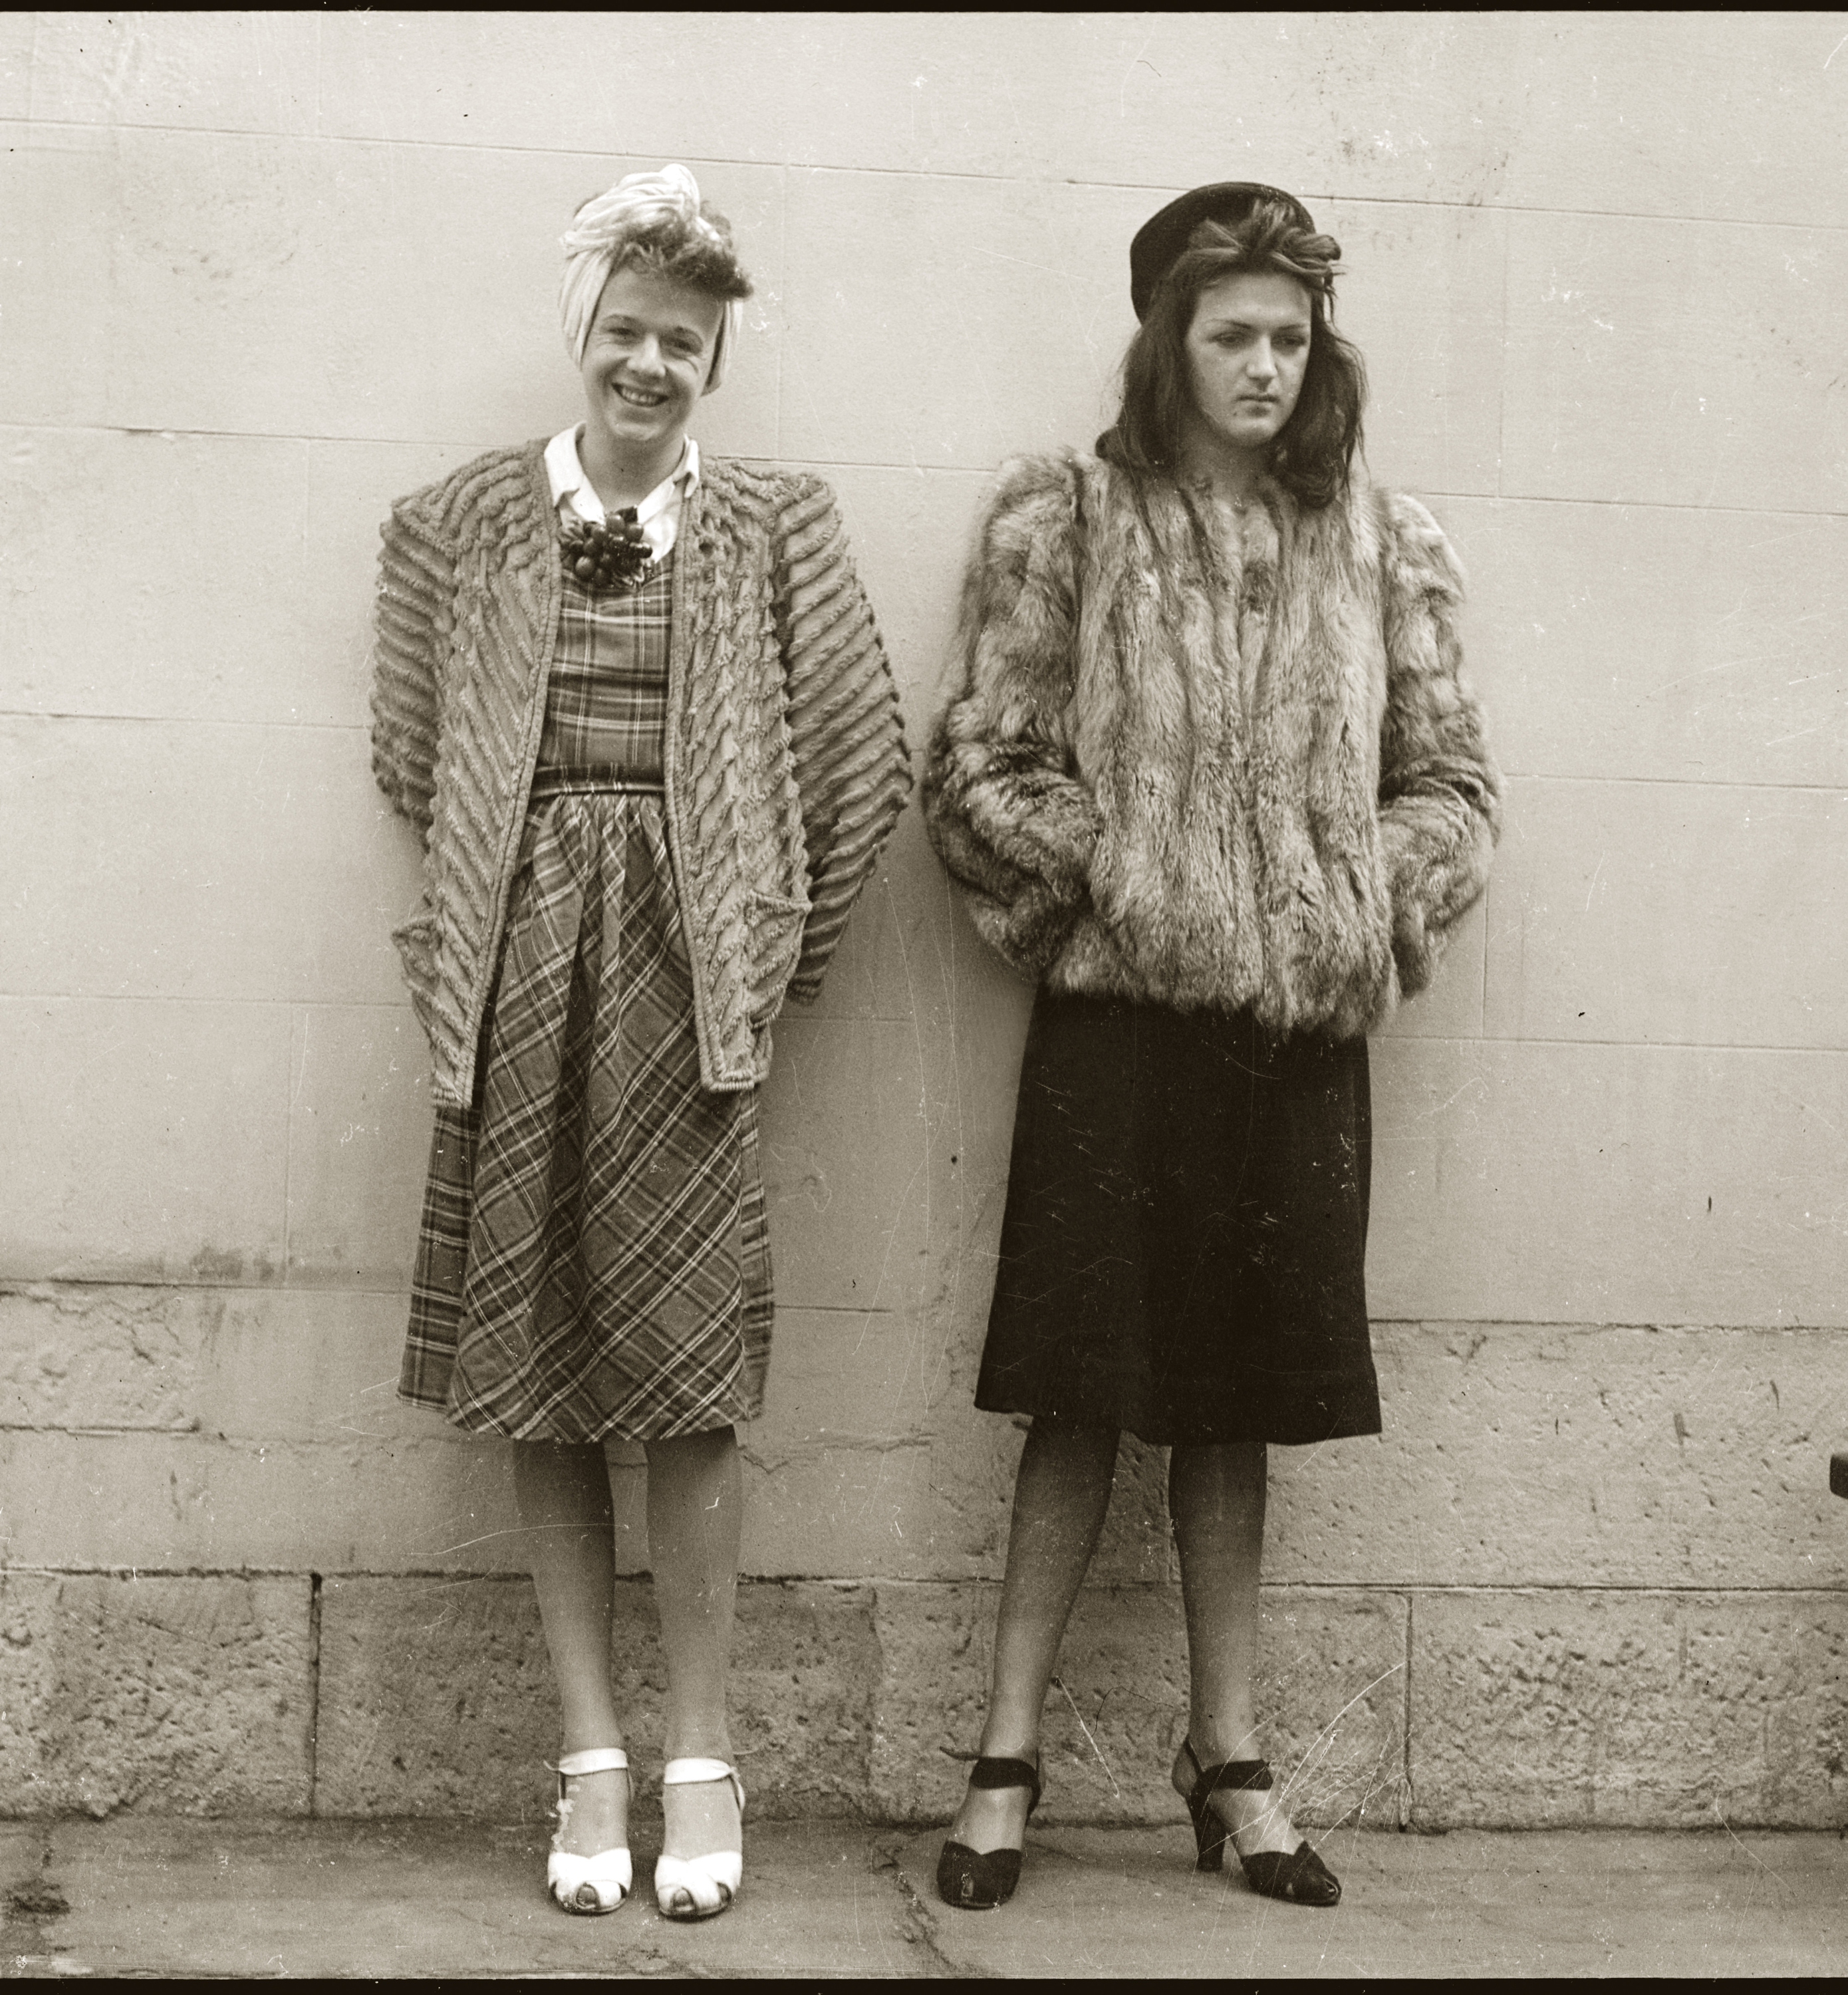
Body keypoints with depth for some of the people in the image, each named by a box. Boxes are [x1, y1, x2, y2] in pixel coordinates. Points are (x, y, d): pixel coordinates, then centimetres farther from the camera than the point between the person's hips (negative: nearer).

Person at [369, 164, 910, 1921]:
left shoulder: (775, 528, 6)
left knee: (684, 1375, -3)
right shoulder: (459, 521, 9)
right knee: (535, 1376, 2)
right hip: (521, 976, 2)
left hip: (684, 981, -1)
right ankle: (591, 1756, 11)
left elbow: (862, 767, 7)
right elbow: (412, 754, 13)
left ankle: (701, 1764, 8)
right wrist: (516, 910, 7)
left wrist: (769, 953, 5)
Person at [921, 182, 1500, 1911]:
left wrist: (1367, 908, -4)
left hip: (1302, 1028, 3)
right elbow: (976, 771, -2)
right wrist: (1109, 877, -9)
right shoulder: (1061, 523, 1)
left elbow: (1453, 786, 11)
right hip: (1118, 1014, -2)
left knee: (1240, 1403, 9)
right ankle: (1008, 1756, 12)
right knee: (1084, 1391, 0)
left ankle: (1226, 1760, 20)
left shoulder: (1380, 543, 9)